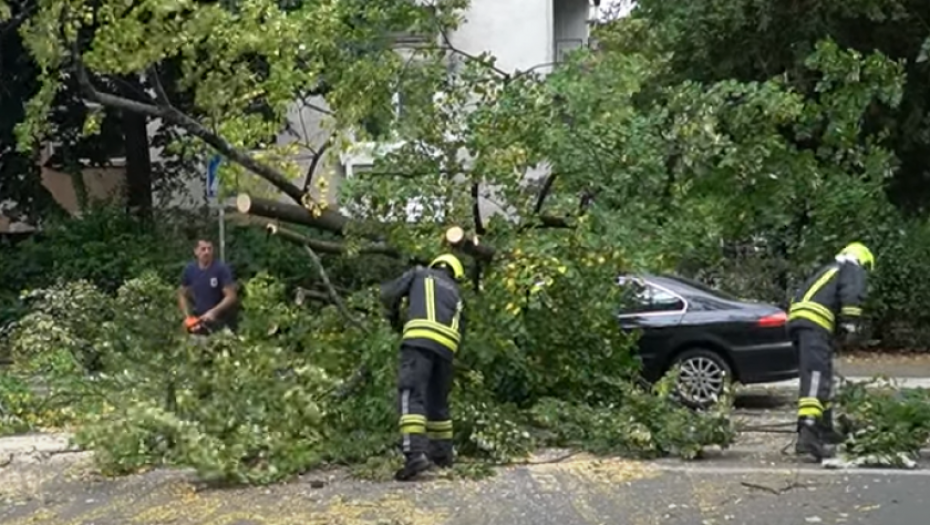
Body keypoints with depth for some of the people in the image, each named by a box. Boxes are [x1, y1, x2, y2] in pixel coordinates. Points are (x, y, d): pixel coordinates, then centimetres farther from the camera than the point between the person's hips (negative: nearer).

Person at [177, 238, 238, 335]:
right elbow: (182, 294, 11)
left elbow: (231, 296, -16)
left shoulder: (222, 269, -14)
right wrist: (188, 316, -2)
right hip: (199, 321, 4)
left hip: (221, 322, -4)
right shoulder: (189, 270, 0)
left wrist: (213, 312, -26)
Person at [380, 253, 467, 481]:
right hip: (447, 345, 5)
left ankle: (416, 453, -29)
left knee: (411, 396, -13)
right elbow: (461, 329, 26)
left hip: (420, 339, -5)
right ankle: (443, 453, 27)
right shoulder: (455, 293, 32)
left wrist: (394, 314, 38)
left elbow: (387, 293, 19)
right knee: (438, 400, 19)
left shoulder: (420, 273, 23)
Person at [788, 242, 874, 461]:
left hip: (797, 319, 9)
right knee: (815, 379, -20)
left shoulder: (829, 270, 36)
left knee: (821, 378, 22)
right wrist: (850, 325, -9)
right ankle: (807, 435, -33)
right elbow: (852, 296, -9)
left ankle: (824, 429, 29)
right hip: (815, 323, -9)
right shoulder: (855, 270, 11)